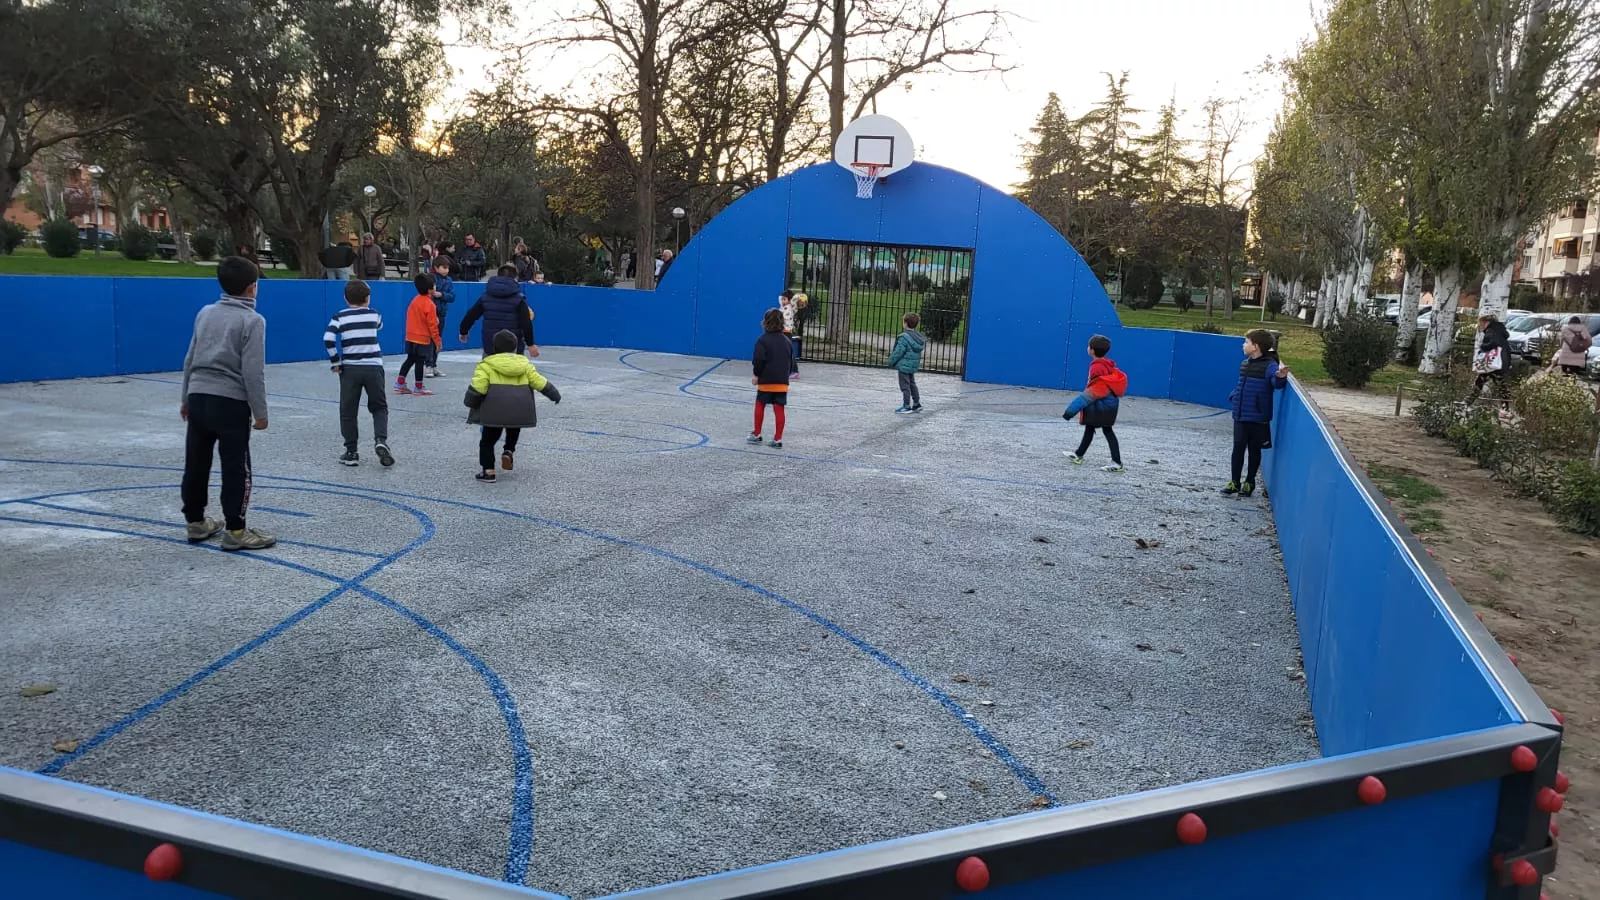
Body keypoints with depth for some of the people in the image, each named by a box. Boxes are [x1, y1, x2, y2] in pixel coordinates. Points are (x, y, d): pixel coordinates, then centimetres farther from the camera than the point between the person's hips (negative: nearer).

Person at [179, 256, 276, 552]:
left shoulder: (205, 313, 11)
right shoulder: (252, 320, -9)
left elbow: (190, 360, 15)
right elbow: (253, 372, -14)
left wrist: (186, 398, 24)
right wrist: (260, 411, -7)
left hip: (198, 398, 7)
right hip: (231, 403, -7)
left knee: (196, 463, 13)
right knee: (236, 469, 0)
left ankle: (196, 523, 24)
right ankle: (235, 531, 3)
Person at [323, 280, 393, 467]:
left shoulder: (340, 317, 0)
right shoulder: (373, 314, 5)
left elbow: (328, 339, -13)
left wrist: (335, 362, -4)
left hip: (350, 369, -1)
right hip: (373, 367, 1)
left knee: (348, 411, 8)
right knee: (379, 407, 14)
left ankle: (351, 452, 9)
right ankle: (381, 441, -10)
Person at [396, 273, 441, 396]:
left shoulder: (415, 300, 7)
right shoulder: (429, 305, -17)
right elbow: (432, 325, -15)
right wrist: (437, 341, -8)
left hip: (410, 337, 8)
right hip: (423, 339, -8)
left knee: (410, 359, 16)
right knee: (420, 362, 0)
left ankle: (400, 383, 18)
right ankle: (418, 387, 7)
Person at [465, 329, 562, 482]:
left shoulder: (487, 365, 1)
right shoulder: (524, 364, 13)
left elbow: (478, 386, -9)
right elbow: (540, 382, 14)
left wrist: (471, 403, 6)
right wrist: (555, 395, 28)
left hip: (495, 411, -4)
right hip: (520, 411, 4)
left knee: (488, 440, 10)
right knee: (513, 433, 32)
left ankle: (488, 470, 6)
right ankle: (509, 451, 11)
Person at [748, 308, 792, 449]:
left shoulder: (763, 340, -9)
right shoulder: (786, 341, 8)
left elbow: (759, 360, -14)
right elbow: (791, 360, 12)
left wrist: (756, 374, -2)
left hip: (766, 380, -4)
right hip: (783, 381, 4)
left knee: (760, 405, 12)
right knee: (779, 409, 3)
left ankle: (756, 434, 20)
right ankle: (778, 439, 4)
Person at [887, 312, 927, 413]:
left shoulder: (904, 337, -21)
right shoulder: (919, 337, 5)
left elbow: (898, 352, -19)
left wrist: (891, 361, -6)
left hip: (904, 365, -8)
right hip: (914, 366, 8)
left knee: (905, 386, 0)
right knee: (912, 384, 21)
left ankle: (906, 406, 3)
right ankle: (916, 404, 26)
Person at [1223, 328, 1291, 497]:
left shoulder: (1269, 365, -13)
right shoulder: (1245, 364, 10)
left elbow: (1276, 383, -27)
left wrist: (1280, 377, -48)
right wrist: (1233, 397, 8)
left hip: (1258, 418, -6)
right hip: (1240, 416, 6)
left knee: (1254, 450, 9)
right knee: (1238, 448, 7)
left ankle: (1250, 482, 21)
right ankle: (1234, 482, 16)